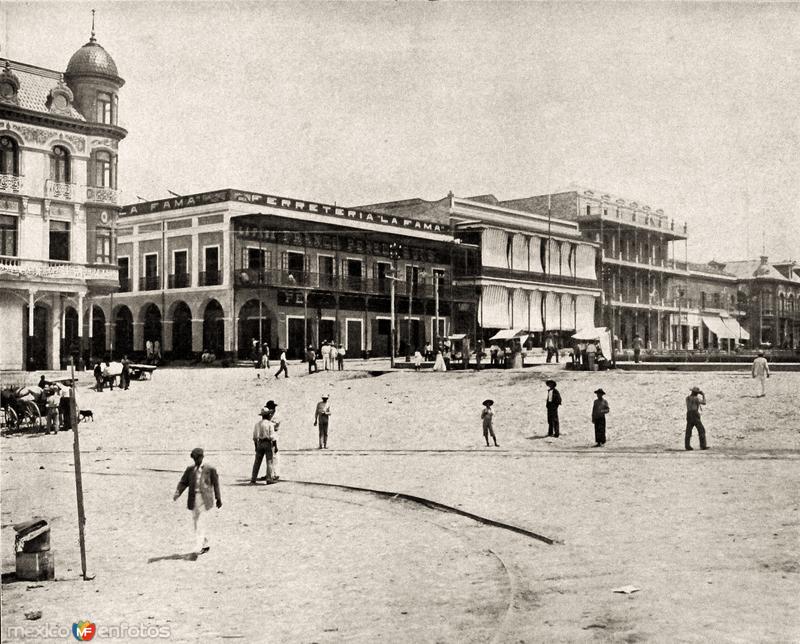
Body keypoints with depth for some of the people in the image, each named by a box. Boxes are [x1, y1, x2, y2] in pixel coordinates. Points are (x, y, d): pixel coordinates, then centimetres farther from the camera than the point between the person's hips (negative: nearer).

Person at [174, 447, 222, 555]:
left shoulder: (210, 469, 1)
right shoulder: (190, 469, 9)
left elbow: (215, 484, 5)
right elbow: (183, 482, 6)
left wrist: (218, 499, 5)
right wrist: (177, 493, -11)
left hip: (204, 498, -5)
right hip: (193, 498, 5)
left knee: (200, 523, -13)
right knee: (196, 524, 12)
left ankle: (198, 548, -17)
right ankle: (205, 545, 28)